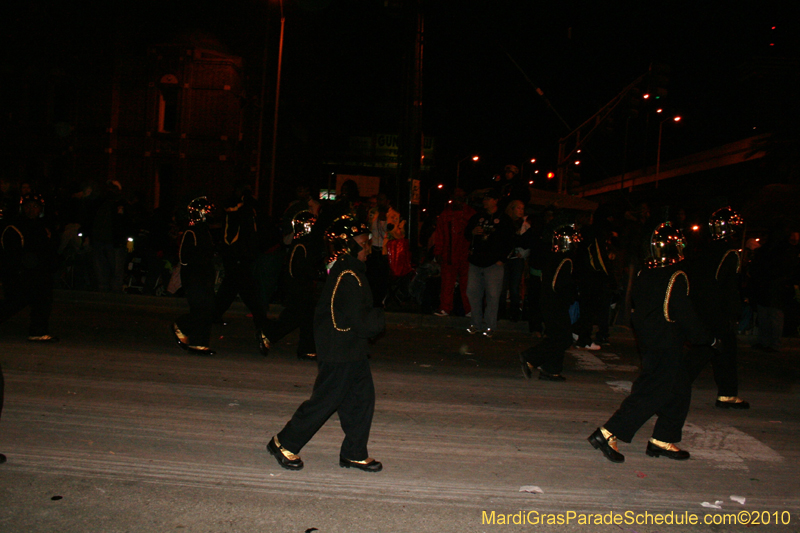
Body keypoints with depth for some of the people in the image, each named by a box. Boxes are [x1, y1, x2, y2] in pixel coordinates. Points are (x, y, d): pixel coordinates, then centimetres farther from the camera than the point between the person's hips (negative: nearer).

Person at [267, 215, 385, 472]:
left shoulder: (343, 271, 10)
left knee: (362, 398, 13)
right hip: (340, 354, -10)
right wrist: (379, 319, -7)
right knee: (325, 400, 1)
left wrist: (374, 317, 3)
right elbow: (362, 321, -24)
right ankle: (284, 443, 18)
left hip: (353, 352, 10)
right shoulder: (348, 277, -22)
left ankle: (354, 453, 24)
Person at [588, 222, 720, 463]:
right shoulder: (676, 278, -17)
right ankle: (607, 434, -8)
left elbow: (636, 306, 13)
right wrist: (711, 340, -3)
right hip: (666, 346, -8)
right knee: (652, 392, -4)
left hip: (648, 341, 8)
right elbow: (686, 318, -15)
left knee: (679, 388, 17)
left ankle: (663, 441, 21)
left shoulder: (644, 273, 5)